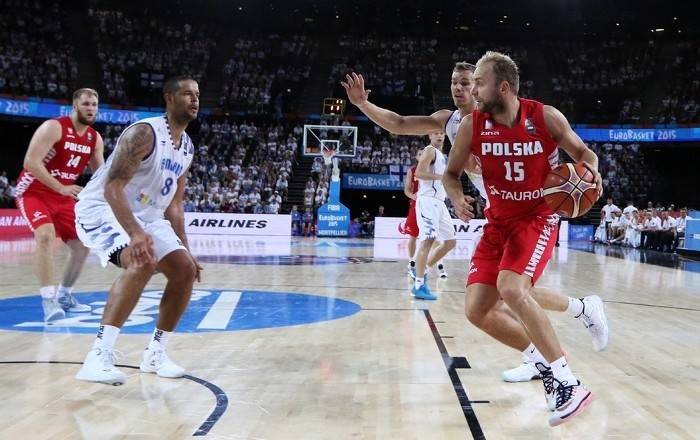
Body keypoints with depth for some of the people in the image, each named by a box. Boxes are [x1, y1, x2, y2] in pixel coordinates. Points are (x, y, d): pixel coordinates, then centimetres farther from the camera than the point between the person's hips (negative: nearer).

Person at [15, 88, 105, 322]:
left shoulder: (95, 138, 2)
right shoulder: (53, 127, -19)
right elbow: (30, 162, -26)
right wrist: (61, 188, -32)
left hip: (63, 196, 8)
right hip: (33, 192, -8)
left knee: (82, 245, 8)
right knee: (46, 236, -31)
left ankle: (64, 296, 26)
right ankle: (48, 300, -29)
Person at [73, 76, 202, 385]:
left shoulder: (187, 148, 7)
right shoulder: (144, 133, -20)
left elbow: (174, 203, 14)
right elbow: (112, 187, -30)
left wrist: (185, 249, 11)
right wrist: (135, 233, -44)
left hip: (145, 215, 9)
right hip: (101, 209, -9)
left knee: (185, 271, 0)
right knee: (142, 264, -34)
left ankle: (155, 354, 11)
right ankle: (99, 356, -33)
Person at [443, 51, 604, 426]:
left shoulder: (546, 117, -13)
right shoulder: (471, 126, -8)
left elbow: (580, 150, 3)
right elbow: (451, 173, 4)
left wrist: (592, 170, -20)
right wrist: (457, 198, -18)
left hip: (538, 218, -4)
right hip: (498, 222, 4)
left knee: (511, 288, -30)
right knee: (477, 310, -4)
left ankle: (568, 384, -18)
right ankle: (542, 359, 18)